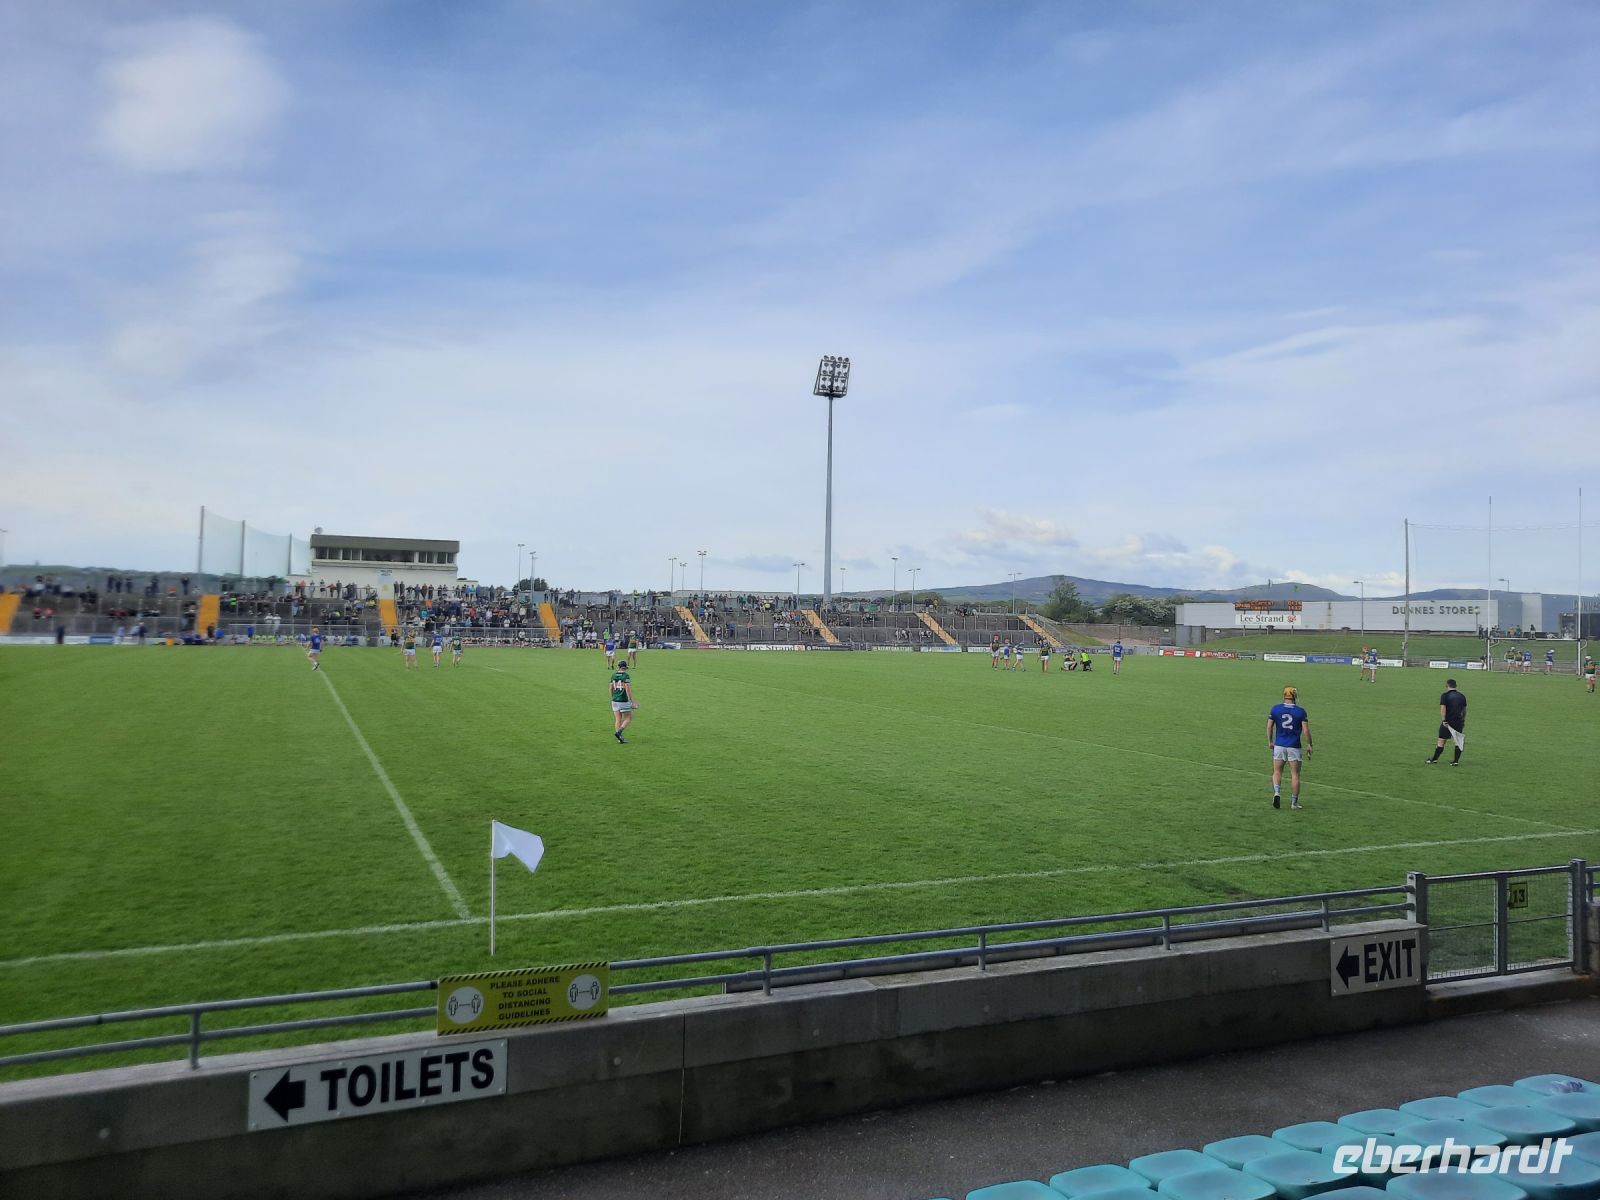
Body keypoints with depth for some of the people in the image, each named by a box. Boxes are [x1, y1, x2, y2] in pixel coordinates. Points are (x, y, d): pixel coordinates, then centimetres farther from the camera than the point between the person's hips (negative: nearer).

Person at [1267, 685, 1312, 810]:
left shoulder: (1275, 708, 0)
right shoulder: (1301, 711, -5)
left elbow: (1269, 727, 1)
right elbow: (1306, 731, -8)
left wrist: (1270, 741, 13)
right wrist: (1309, 745, 3)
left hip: (1279, 746, 1)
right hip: (1294, 747, -1)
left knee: (1277, 772, 11)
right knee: (1295, 775, 7)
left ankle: (1276, 793, -13)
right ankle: (1294, 802, 9)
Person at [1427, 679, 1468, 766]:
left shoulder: (1445, 695, -6)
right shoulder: (1462, 696, 8)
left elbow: (1443, 708, -17)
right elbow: (1464, 710, 15)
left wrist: (1443, 720, -17)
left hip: (1447, 722, -4)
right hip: (1458, 722, 4)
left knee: (1441, 741, 1)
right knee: (1459, 741, 12)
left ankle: (1434, 759, 8)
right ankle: (1456, 761, 12)